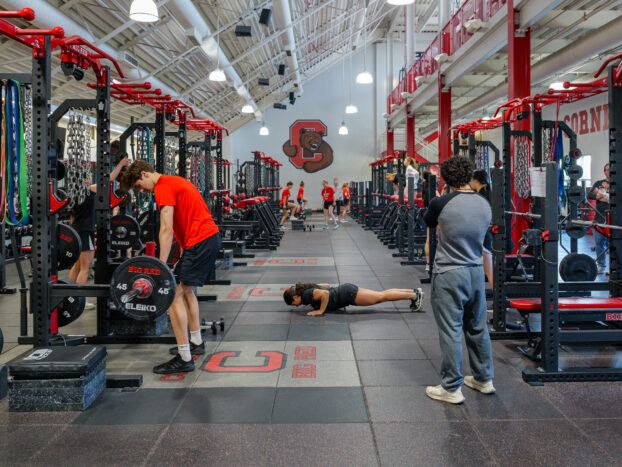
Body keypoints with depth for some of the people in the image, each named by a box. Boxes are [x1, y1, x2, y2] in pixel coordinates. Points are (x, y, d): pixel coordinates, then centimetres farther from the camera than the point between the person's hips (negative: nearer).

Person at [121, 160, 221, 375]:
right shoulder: (175, 181, 21)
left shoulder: (163, 188, -10)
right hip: (210, 236, 10)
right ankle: (196, 343, 33)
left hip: (199, 242, -10)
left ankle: (184, 359, -8)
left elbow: (167, 230, -18)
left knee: (174, 296, -9)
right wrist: (183, 258, 24)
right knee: (186, 289, 24)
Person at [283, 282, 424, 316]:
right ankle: (413, 292, 16)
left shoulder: (306, 295, -16)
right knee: (381, 294, 12)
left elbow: (325, 293, -33)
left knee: (382, 297, -2)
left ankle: (414, 295, 3)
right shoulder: (307, 289, 10)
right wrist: (315, 302, 18)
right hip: (345, 290, 9)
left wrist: (321, 310, -22)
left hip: (347, 295, -9)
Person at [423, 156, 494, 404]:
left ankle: (451, 388, 8)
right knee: (478, 328, 18)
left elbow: (429, 223, 8)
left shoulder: (441, 203, -14)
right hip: (476, 272, 6)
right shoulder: (485, 204, 2)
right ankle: (484, 379, 31)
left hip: (449, 274, -5)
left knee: (450, 331, 1)